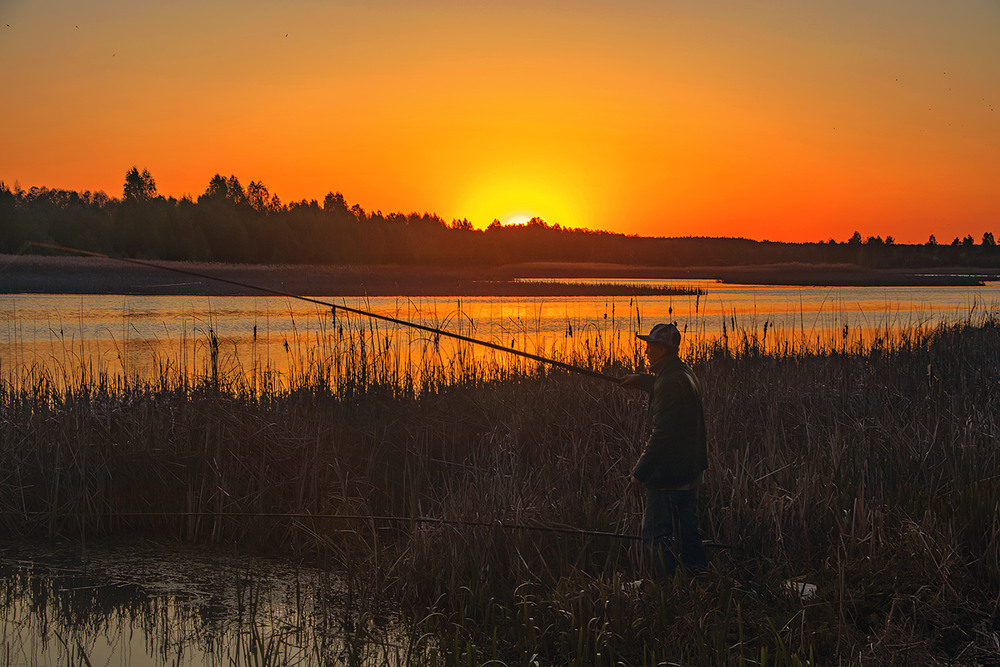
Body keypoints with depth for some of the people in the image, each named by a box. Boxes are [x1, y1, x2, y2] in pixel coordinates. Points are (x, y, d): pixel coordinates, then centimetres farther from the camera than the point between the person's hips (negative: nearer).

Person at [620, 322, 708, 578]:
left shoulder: (669, 382, -21)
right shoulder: (686, 374, 10)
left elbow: (662, 435, -25)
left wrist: (640, 472, -20)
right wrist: (642, 379, 51)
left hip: (668, 473, -10)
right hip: (691, 471, 10)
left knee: (657, 535, -3)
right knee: (688, 531, 17)